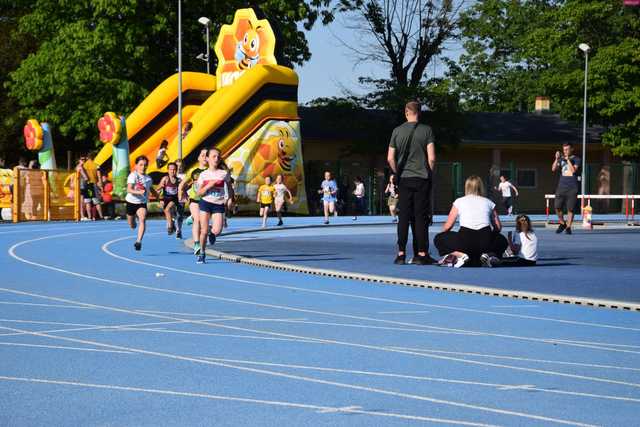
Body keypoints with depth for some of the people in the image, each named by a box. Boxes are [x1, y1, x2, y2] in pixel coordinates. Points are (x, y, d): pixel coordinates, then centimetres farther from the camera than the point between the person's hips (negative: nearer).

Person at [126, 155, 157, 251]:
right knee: (132, 225, 14)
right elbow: (129, 189, -28)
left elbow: (151, 189, 21)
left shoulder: (148, 178, -1)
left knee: (143, 219, -28)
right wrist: (138, 192, -44)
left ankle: (139, 241, -31)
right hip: (131, 201, -1)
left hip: (142, 203, 1)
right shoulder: (133, 176, -15)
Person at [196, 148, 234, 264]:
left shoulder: (224, 173, 1)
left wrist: (230, 198, 0)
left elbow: (229, 187, 15)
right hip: (205, 203, 0)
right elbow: (199, 193, 1)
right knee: (204, 231, -4)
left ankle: (212, 233, 23)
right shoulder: (203, 175, 2)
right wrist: (208, 186, -15)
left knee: (217, 230, -15)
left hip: (219, 204, 0)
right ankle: (202, 254, 13)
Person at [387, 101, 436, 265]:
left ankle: (401, 254, 2)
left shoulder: (397, 131, 2)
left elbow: (390, 158, 1)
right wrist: (429, 173, 6)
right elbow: (431, 158, -9)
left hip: (404, 179, 2)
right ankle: (421, 254, 1)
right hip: (422, 179, -2)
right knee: (420, 217, 2)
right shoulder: (426, 131, -4)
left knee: (403, 217, 4)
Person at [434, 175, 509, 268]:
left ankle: (459, 255, -5)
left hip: (465, 239, -2)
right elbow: (498, 227, 19)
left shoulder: (459, 201, 16)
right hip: (485, 241, 2)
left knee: (439, 239, 23)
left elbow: (447, 226, 15)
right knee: (502, 241, 35)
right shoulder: (488, 202, 19)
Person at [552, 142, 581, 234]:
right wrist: (557, 159, -10)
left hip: (572, 188, -3)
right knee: (557, 207, -3)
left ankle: (568, 227, 4)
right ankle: (562, 224, 17)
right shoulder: (561, 159, 12)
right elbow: (553, 169, 2)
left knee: (570, 209, -4)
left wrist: (568, 160, -16)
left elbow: (574, 170, -14)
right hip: (561, 186, 3)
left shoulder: (576, 159, 2)